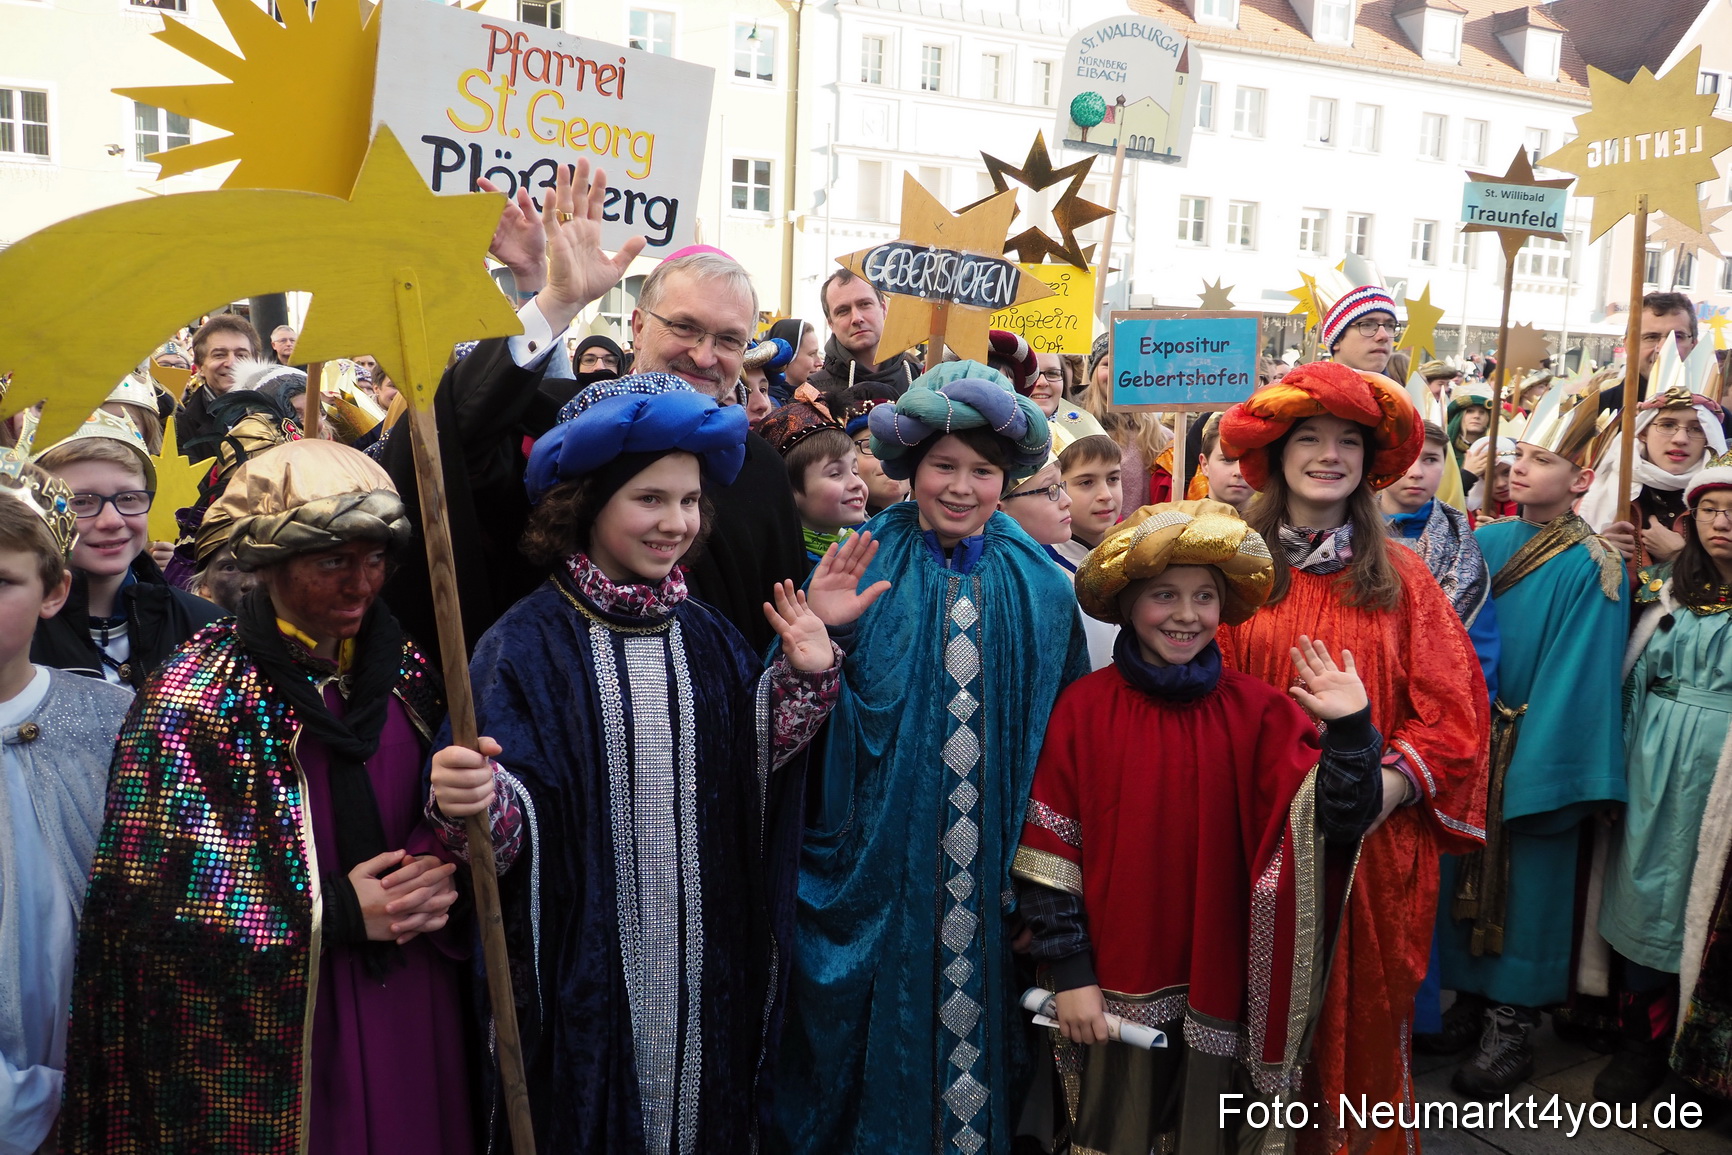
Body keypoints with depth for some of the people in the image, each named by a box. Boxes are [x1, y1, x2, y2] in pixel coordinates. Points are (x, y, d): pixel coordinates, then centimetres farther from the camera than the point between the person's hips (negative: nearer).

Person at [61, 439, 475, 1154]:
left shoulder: (405, 672, 2)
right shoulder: (196, 691, -11)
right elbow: (146, 882, -15)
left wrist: (438, 876, -13)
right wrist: (333, 910, -17)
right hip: (265, 1033, -4)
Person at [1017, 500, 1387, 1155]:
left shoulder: (1257, 710, -4)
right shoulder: (1084, 708, -8)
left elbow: (1340, 822, -12)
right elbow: (1046, 855, -7)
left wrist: (1350, 728, -27)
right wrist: (1069, 974, -8)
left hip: (1219, 991, 1)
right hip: (1112, 990, -1)